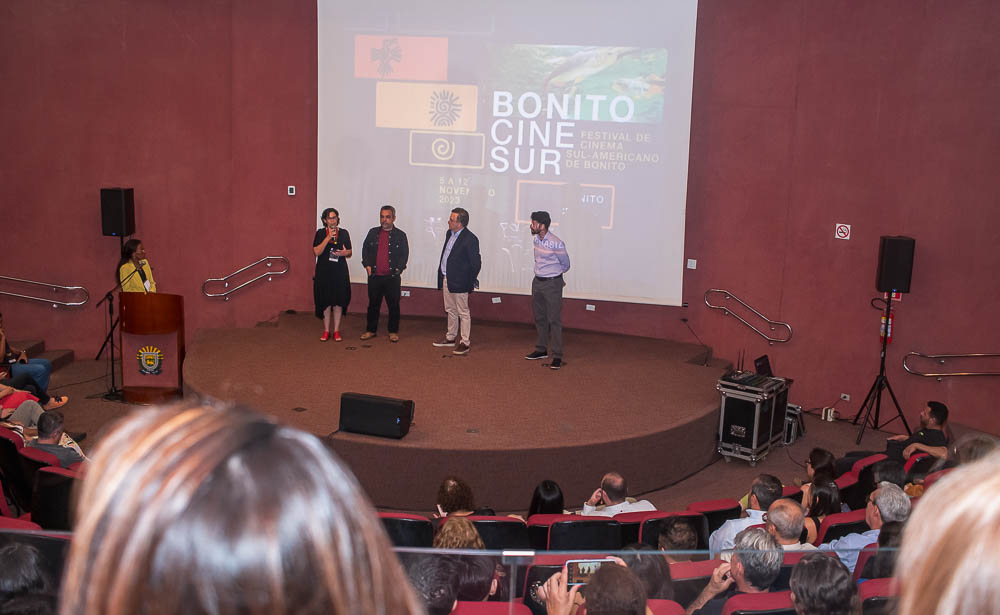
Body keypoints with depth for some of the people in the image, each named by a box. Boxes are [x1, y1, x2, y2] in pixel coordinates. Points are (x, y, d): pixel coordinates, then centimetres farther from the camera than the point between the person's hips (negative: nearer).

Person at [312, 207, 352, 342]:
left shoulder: (344, 233, 6)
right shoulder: (320, 233, 1)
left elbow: (350, 253, 11)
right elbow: (316, 252, -10)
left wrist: (344, 253, -12)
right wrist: (328, 237, -16)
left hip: (340, 271, 1)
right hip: (324, 271, -1)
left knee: (338, 301, 1)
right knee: (325, 301, 2)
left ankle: (336, 331, 10)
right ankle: (326, 331, 12)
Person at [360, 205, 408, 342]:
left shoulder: (400, 235, 2)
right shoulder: (373, 233, 8)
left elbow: (405, 254, 3)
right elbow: (365, 249, 12)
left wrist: (398, 268, -8)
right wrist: (367, 265, 0)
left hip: (392, 277, -2)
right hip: (374, 276, 2)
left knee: (393, 305, 3)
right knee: (373, 304, 10)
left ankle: (393, 332, 14)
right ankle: (371, 330, 20)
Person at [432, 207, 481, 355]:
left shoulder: (470, 239, -17)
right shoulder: (449, 234, 9)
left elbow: (476, 263, -13)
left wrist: (470, 281, -6)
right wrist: (441, 279, 15)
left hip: (459, 282, -8)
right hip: (446, 279, 9)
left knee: (463, 313, 0)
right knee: (450, 310, 20)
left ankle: (464, 343, 7)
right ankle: (451, 337, 33)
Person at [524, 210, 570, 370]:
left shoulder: (556, 244, -19)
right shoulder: (536, 240, 3)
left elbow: (565, 265, -3)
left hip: (552, 284, -7)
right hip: (537, 282, 7)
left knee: (554, 320, -5)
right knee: (539, 318, 15)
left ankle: (557, 356, 0)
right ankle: (541, 350, 28)